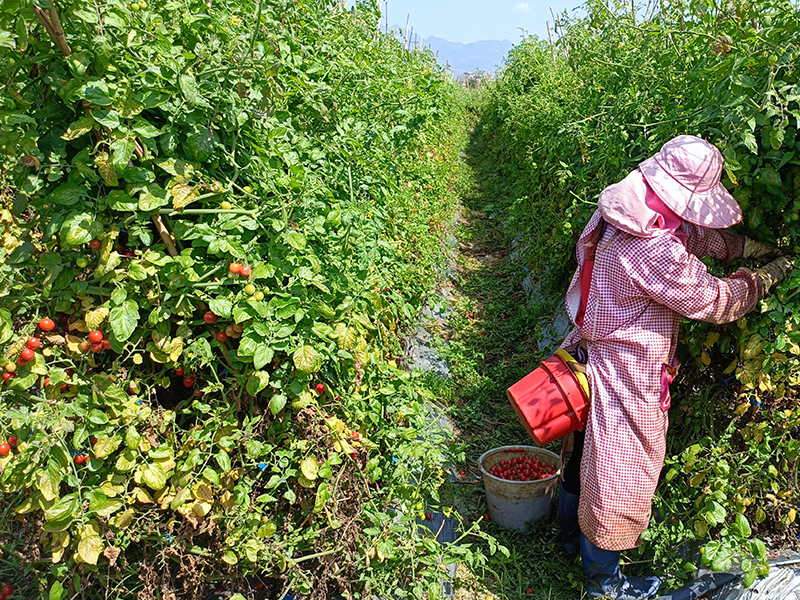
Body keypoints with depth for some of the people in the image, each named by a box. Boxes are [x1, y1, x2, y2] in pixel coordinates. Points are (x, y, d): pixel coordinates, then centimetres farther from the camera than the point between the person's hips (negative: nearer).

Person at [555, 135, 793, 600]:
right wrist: (769, 276, 1)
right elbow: (716, 301, -15)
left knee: (587, 455, 26)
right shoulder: (656, 251, -30)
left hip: (594, 354, 9)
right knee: (617, 474, 9)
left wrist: (756, 247, 9)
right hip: (624, 379, -9)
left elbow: (698, 236, 14)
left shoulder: (629, 215, -2)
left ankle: (574, 534, 50)